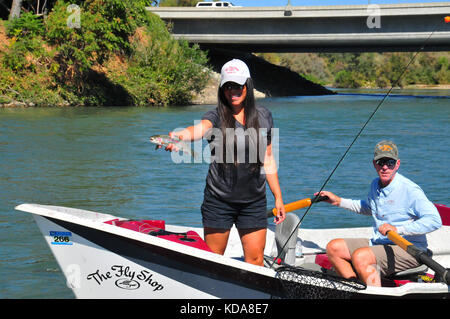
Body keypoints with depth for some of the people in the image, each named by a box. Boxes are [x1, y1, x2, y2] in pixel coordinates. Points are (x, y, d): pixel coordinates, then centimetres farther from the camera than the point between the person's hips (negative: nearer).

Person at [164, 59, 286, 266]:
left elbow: (268, 159, 10)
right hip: (219, 200, -2)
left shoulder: (263, 116, 4)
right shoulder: (216, 116, -7)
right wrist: (181, 135, -55)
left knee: (255, 260, 2)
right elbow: (200, 128, -31)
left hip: (253, 202, 2)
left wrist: (278, 197, 10)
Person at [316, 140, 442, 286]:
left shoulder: (410, 190, -17)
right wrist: (339, 201, 25)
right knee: (333, 247, 0)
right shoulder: (375, 185, 9)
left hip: (408, 249, -9)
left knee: (360, 256, -31)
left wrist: (397, 229, -30)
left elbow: (435, 220, -26)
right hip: (378, 242, 9)